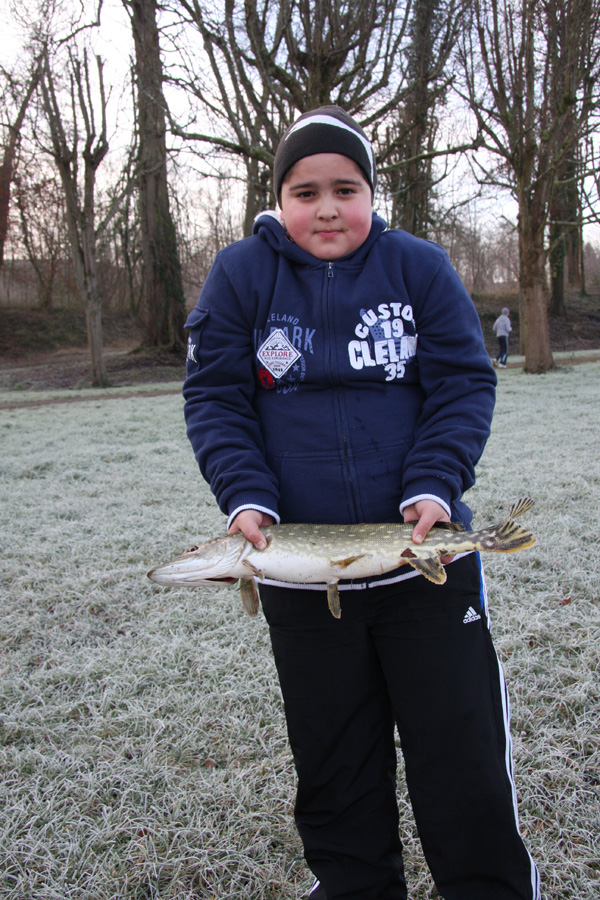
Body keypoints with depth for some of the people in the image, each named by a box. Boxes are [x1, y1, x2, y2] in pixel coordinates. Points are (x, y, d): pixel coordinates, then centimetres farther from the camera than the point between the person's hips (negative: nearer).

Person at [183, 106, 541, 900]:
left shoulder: (420, 267, 1)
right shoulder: (239, 276, 1)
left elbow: (464, 386, -1)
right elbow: (216, 400, 0)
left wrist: (433, 485, -16)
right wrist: (247, 497, -14)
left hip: (423, 551, 0)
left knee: (463, 751, 6)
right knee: (332, 761, 15)